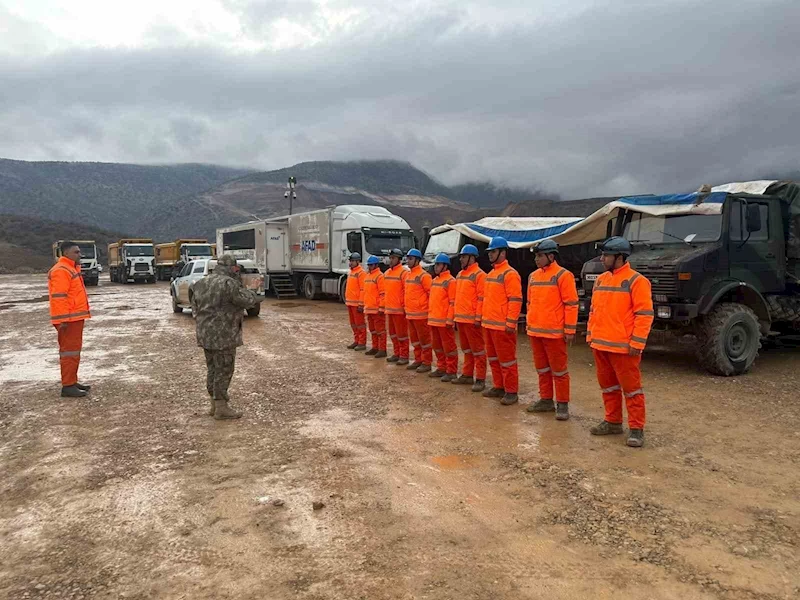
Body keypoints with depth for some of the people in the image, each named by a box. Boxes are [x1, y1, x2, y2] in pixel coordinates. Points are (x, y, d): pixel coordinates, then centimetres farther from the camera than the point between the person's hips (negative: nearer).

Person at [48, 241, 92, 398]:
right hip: (68, 320, -11)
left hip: (75, 318, 11)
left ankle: (72, 382, 24)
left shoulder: (71, 268, 18)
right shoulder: (61, 271, -15)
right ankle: (68, 386, -7)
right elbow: (58, 297, -22)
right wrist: (63, 319, -25)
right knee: (69, 351, -9)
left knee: (74, 350, 15)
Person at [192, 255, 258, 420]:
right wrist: (240, 286, 2)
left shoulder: (201, 283, 11)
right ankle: (221, 408, 5)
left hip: (205, 334, 8)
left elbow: (195, 307, 18)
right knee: (224, 371, 0)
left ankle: (214, 405, 25)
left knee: (212, 369, 17)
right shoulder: (229, 284, -17)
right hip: (223, 336, -8)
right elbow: (250, 301, -13)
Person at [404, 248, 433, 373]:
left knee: (424, 338, 0)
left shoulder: (423, 275, -13)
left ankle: (426, 363, 7)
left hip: (420, 314, -9)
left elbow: (432, 293, -15)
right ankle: (418, 360, 27)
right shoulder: (409, 275, 14)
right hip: (410, 314, 9)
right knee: (414, 338, 16)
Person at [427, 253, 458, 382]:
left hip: (444, 321, -9)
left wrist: (449, 320, -19)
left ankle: (451, 371, 4)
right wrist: (430, 316, 18)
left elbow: (453, 302, -16)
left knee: (448, 346, -2)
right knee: (437, 346, 16)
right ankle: (441, 368, 27)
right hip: (433, 320, 9)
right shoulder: (434, 281, 16)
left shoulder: (450, 281, -11)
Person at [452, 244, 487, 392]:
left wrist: (478, 318, -19)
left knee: (477, 349, -3)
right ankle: (467, 375, 26)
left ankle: (480, 379, 2)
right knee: (466, 348, 17)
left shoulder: (479, 275, -11)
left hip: (472, 319, -9)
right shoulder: (460, 274, 16)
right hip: (460, 318, 9)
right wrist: (456, 314, 17)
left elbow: (482, 298, -16)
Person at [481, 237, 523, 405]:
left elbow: (515, 301, -18)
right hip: (488, 324, 9)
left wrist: (511, 323, -20)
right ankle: (498, 387, 27)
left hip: (502, 326, -9)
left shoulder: (510, 274, -13)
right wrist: (483, 317, 19)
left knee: (506, 359, -2)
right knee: (493, 358, 16)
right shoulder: (491, 274, 16)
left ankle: (511, 392, 7)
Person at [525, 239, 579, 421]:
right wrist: (529, 324, 18)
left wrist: (570, 330, -13)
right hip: (535, 331, 7)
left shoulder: (562, 275, -9)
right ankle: (546, 400, 26)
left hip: (554, 332, -7)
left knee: (558, 369, 1)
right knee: (542, 368, 15)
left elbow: (571, 304, -11)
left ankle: (562, 404, 9)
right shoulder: (533, 276, 12)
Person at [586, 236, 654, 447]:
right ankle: (613, 421, 28)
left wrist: (637, 343, -17)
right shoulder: (601, 280, 13)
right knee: (608, 385, 16)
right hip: (600, 345, 8)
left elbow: (644, 314, -14)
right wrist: (590, 335, 15)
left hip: (623, 347, -8)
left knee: (631, 387, 0)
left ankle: (636, 428, 9)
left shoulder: (636, 281, -10)